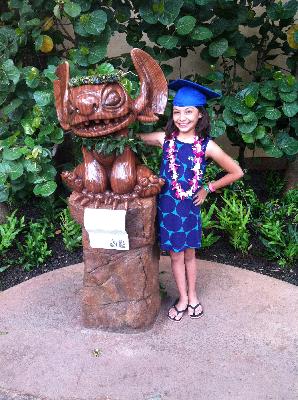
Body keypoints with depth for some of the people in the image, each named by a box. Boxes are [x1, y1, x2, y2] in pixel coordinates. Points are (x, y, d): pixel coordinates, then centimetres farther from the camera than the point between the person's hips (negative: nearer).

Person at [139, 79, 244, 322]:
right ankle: (183, 298, 32)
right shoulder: (165, 139, -8)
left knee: (189, 253, 16)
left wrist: (208, 188, 0)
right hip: (168, 206, 1)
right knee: (176, 255, 13)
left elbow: (236, 172, -2)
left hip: (191, 206, -1)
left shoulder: (207, 146, -11)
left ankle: (192, 296, 36)